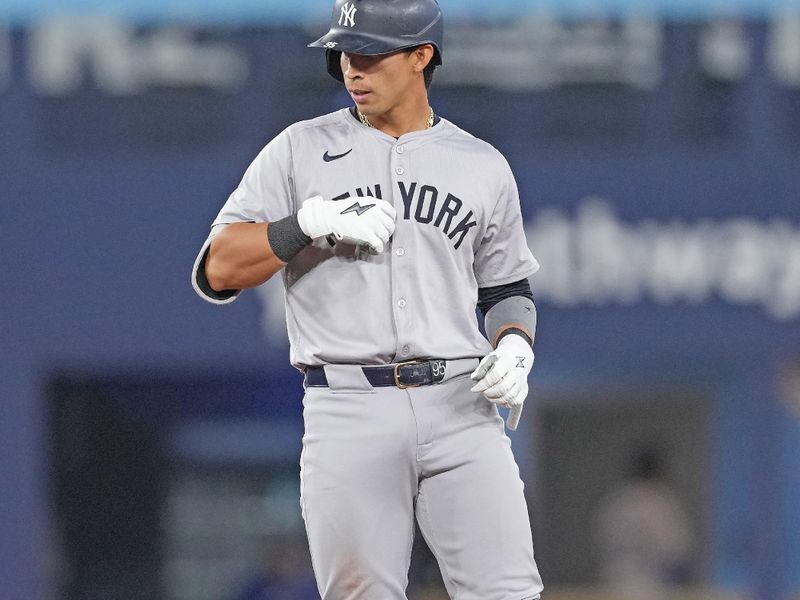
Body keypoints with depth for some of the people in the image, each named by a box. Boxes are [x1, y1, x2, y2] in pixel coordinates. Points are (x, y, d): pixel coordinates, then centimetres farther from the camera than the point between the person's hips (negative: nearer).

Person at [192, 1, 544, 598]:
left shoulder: (482, 166, 13)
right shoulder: (299, 150, 8)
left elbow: (507, 290, 22)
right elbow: (218, 270, 1)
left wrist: (514, 348, 0)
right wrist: (309, 222, -13)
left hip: (459, 407, 1)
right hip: (347, 414, -1)